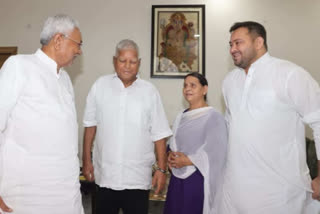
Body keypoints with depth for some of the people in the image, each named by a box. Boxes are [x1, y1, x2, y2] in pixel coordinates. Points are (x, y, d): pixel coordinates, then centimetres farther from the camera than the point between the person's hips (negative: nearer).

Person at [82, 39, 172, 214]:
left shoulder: (149, 91, -2)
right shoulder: (100, 85, 0)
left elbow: (158, 134, 0)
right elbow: (90, 125, 6)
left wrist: (162, 168, -1)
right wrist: (86, 160, 7)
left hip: (138, 179, -1)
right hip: (105, 175, 1)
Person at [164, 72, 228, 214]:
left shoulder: (213, 117, -10)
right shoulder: (181, 116, 12)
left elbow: (216, 153, -17)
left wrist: (188, 160, -19)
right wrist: (171, 155, -4)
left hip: (199, 179, -6)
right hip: (178, 178, 6)